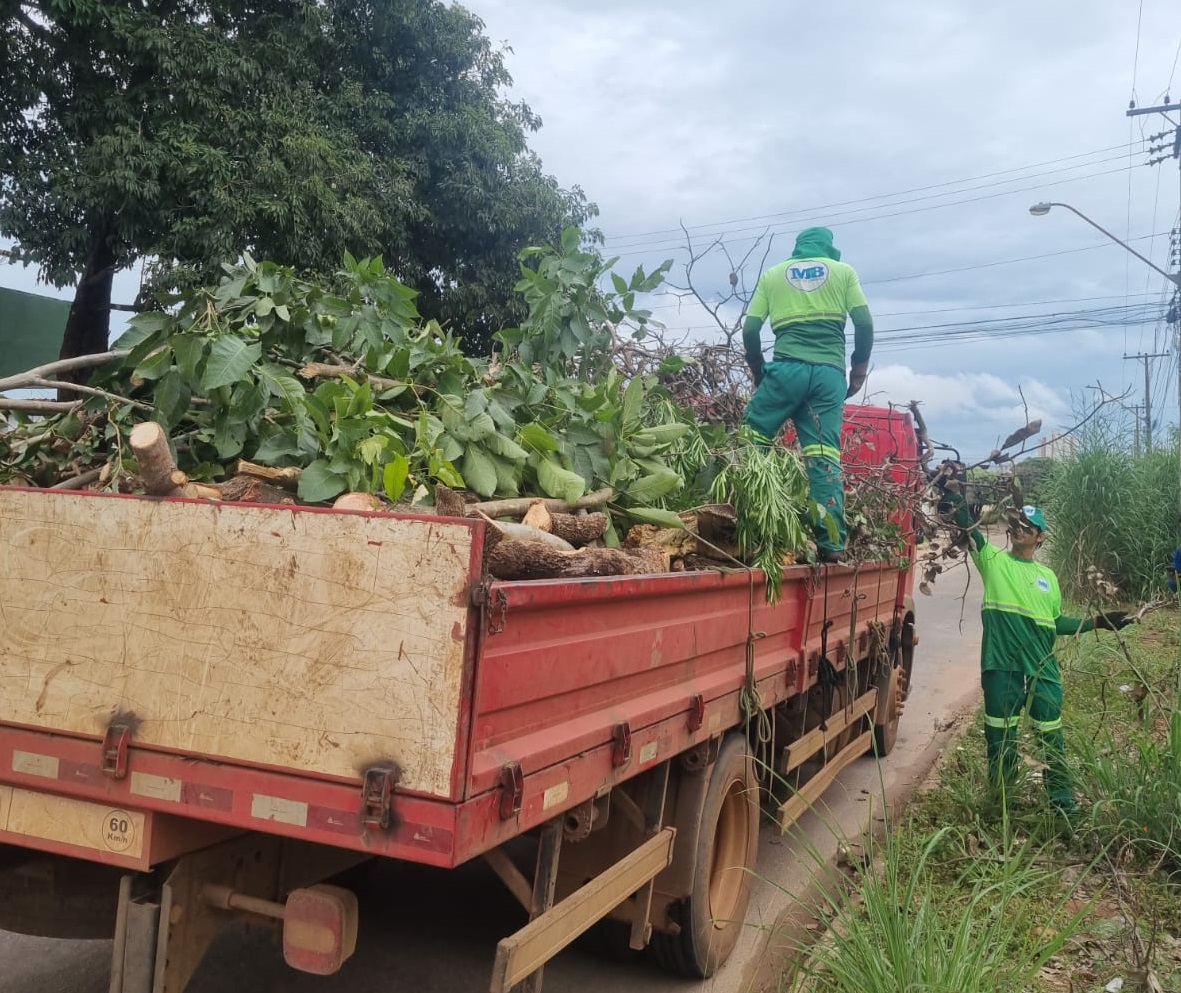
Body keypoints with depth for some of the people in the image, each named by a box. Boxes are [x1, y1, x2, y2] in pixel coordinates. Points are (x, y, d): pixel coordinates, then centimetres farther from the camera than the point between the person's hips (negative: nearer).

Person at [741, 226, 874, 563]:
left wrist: (758, 372, 21)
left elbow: (750, 330, 9)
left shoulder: (772, 274, 18)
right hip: (830, 372, 1)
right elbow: (865, 324, 6)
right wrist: (859, 369, 17)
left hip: (788, 367, -1)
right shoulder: (844, 271, 18)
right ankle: (831, 543, -5)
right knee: (825, 455, -2)